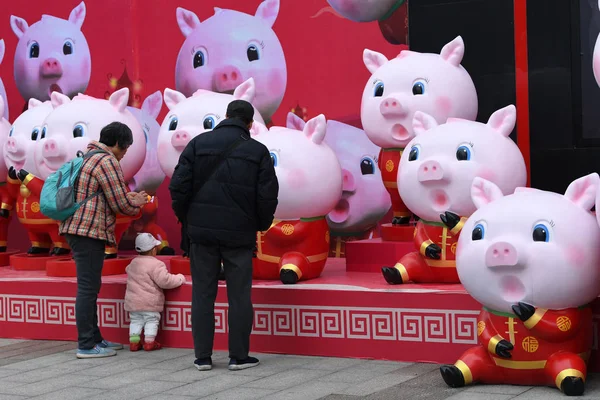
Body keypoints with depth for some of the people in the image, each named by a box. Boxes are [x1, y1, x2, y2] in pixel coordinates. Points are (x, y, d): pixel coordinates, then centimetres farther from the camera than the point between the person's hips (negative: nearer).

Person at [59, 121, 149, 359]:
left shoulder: (90, 157, 19)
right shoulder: (107, 162, -12)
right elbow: (121, 205, -12)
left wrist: (128, 197, 20)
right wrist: (137, 204, 7)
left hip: (76, 228, 10)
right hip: (89, 231, -10)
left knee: (89, 287, 15)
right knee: (88, 288, -7)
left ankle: (94, 338, 22)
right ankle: (86, 346, -5)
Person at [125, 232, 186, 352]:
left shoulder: (133, 263, 11)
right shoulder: (156, 264, -14)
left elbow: (128, 270, 32)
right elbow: (164, 281, -21)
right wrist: (179, 279, -8)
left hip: (132, 301, 6)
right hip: (149, 302, -6)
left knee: (135, 320, 12)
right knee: (151, 320, 2)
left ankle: (134, 342, 8)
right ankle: (149, 342, -1)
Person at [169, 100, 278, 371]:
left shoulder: (198, 144, 2)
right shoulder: (258, 151, 0)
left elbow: (179, 186, -2)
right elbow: (268, 196, -3)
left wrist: (186, 219, 13)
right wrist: (261, 225, 13)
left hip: (202, 231, 1)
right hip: (239, 234, -1)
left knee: (202, 294, 8)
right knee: (239, 296, 6)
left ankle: (203, 356, 10)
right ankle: (239, 356, 9)